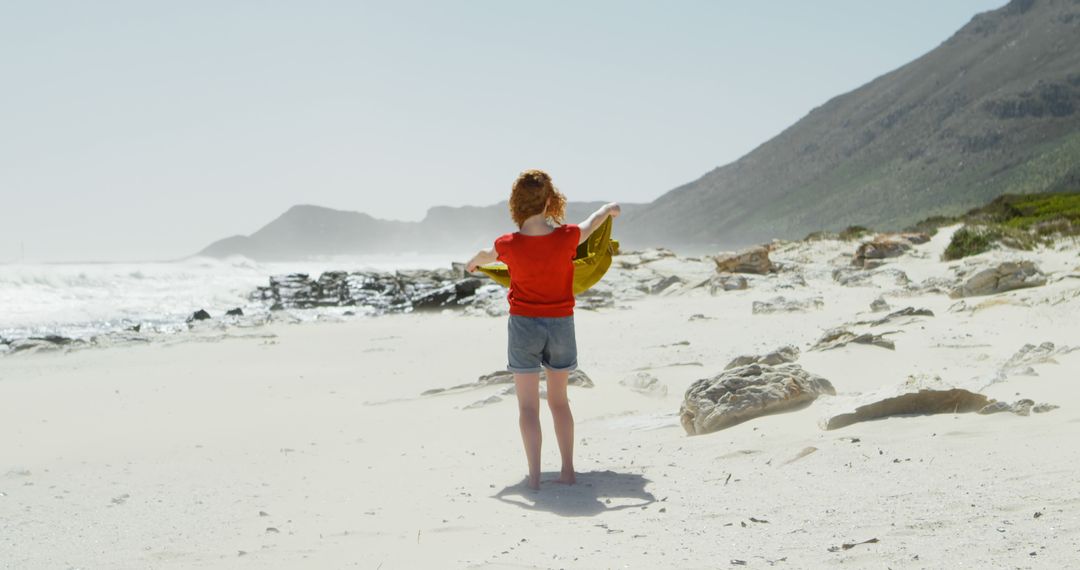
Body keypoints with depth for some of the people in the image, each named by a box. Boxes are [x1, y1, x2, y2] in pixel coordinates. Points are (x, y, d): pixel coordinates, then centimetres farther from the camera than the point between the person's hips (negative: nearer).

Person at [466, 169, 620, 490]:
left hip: (524, 325, -2)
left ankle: (534, 475, 1)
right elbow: (592, 223, 10)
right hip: (561, 323, 2)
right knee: (559, 400, 16)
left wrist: (474, 263, 35)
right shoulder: (567, 237, -14)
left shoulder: (509, 245, -15)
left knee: (528, 405, 6)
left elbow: (486, 256, 10)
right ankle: (568, 470, 16)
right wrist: (609, 209, 33)